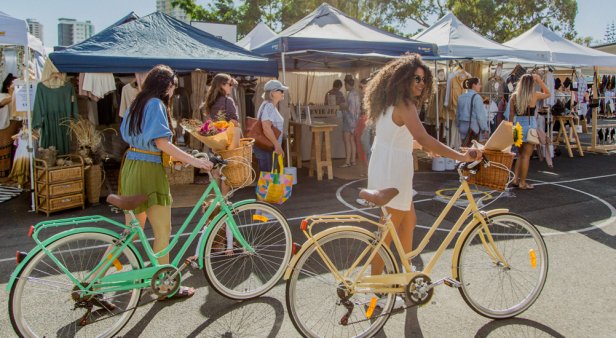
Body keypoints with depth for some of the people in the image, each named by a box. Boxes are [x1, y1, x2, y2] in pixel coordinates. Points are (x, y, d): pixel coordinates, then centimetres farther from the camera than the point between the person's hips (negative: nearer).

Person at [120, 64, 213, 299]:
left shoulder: (137, 104, 15)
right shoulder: (156, 104, -12)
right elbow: (161, 142, -22)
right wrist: (192, 160, -26)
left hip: (131, 166, 9)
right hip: (149, 170, -9)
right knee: (163, 232, -1)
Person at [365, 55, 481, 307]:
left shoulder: (389, 103, 12)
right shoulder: (404, 105, -19)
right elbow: (425, 140, -31)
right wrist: (462, 157, -34)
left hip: (382, 168, 10)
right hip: (393, 172, -10)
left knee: (409, 220, 22)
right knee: (388, 233, 1)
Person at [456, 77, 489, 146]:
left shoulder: (461, 97, 8)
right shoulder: (476, 97, -12)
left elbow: (457, 114, 15)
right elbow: (480, 115, -13)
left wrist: (459, 126, 25)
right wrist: (485, 129, -7)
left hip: (463, 127, 7)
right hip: (474, 127, -7)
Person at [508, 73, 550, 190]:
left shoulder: (514, 95, 2)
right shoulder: (534, 95, -6)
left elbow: (511, 114, 5)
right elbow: (548, 94, 15)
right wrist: (540, 81, 13)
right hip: (529, 125, -4)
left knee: (521, 154, 18)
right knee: (526, 155, 2)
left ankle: (515, 179, 16)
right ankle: (523, 183, 7)